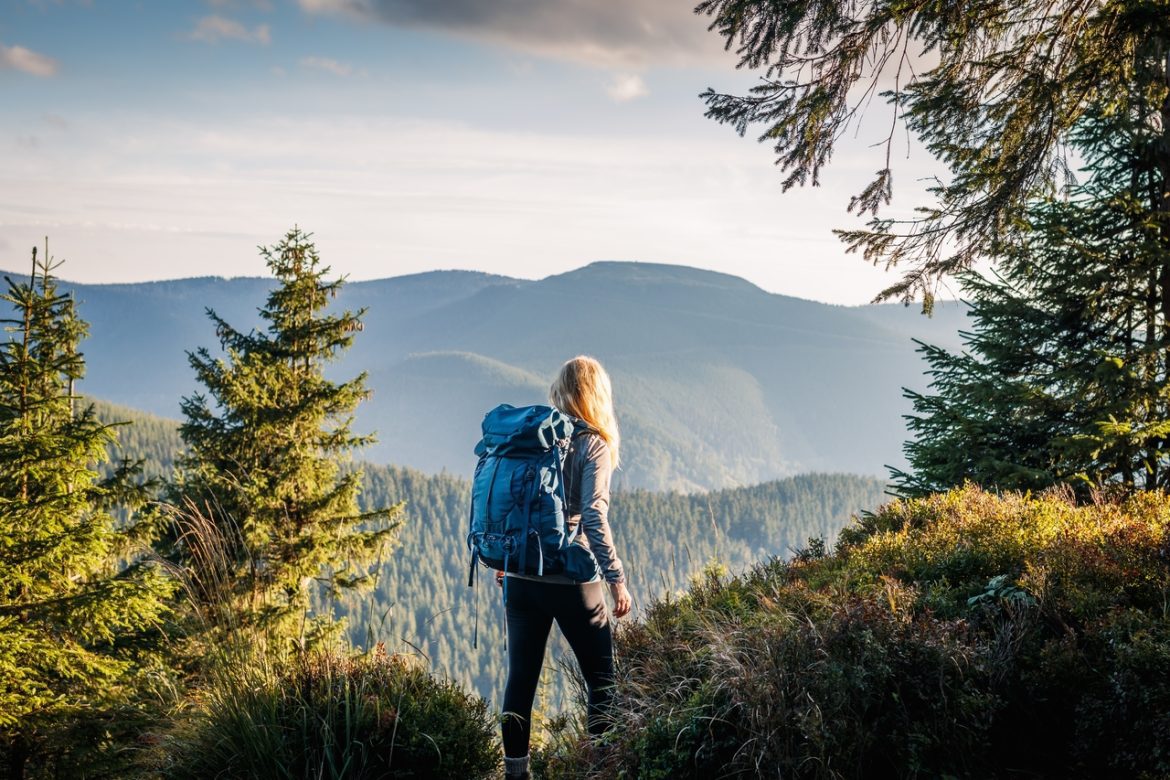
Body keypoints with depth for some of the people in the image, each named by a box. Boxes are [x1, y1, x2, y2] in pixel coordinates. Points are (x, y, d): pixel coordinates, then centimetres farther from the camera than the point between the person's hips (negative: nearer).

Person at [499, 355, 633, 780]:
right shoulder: (593, 444, -7)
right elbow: (593, 517, -15)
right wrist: (616, 579, -13)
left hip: (520, 575, 5)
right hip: (570, 580, -4)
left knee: (521, 677, 11)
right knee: (603, 680, 7)